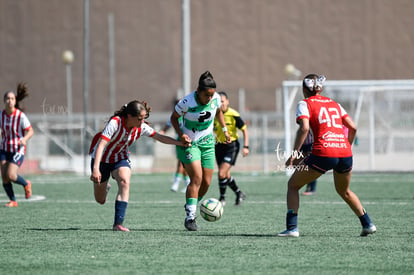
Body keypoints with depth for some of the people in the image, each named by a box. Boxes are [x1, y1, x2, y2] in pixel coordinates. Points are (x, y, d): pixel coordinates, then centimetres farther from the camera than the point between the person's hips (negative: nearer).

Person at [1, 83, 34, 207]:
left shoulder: (21, 116, -16)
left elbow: (30, 131, -10)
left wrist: (24, 139, -28)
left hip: (18, 150, -5)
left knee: (10, 175, -17)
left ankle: (26, 184, 14)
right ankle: (13, 201, 14)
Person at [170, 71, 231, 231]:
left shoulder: (216, 98, -10)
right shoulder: (187, 102, -23)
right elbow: (174, 117, -7)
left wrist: (224, 129, 13)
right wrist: (181, 134, -20)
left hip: (207, 142, 5)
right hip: (189, 142, -5)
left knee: (206, 182, 0)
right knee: (197, 178, -19)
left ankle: (191, 208, 21)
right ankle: (190, 217, -17)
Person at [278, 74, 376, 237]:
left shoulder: (305, 104, 6)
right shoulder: (334, 104, 22)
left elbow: (304, 128, -11)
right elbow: (353, 128, 17)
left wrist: (294, 153, -10)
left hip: (323, 153, -5)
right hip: (345, 152, 5)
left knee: (293, 185, 11)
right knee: (344, 191, 30)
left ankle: (291, 228, 0)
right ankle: (368, 224, 25)